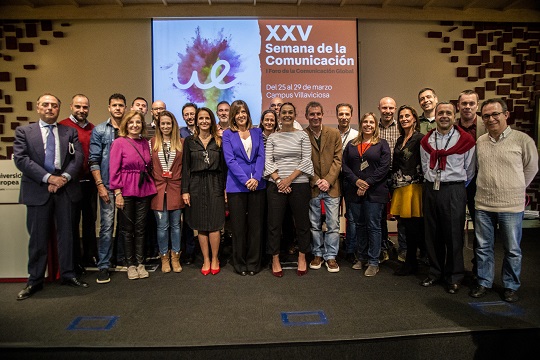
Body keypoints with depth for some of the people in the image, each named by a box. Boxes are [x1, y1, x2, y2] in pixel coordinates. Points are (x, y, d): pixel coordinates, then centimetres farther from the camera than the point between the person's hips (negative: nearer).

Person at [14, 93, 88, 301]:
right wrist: (48, 178, -15)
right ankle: (35, 280, 20)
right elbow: (21, 159, -5)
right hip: (37, 190, -1)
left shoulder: (70, 132, 11)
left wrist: (64, 177, -14)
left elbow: (78, 157, 1)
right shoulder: (24, 131, 7)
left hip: (65, 189, 1)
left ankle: (68, 274, 21)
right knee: (38, 237, 6)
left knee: (66, 234, 8)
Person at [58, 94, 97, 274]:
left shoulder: (93, 129, 9)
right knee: (72, 222, 8)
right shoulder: (62, 127, -8)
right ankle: (74, 260, 21)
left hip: (90, 182, 5)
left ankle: (90, 256, 28)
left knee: (90, 220, 14)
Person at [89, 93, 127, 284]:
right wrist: (100, 185, -9)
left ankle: (123, 259, 25)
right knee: (107, 225, -3)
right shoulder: (99, 130, 3)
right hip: (108, 185, -2)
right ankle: (103, 266, 6)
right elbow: (94, 160, -2)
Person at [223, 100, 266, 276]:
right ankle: (240, 264, 18)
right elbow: (230, 160, -5)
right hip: (236, 186, -2)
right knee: (238, 226, 4)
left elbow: (261, 156, 4)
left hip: (257, 185, 2)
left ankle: (254, 263, 18)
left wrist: (256, 178, -11)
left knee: (256, 225, 6)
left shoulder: (257, 132, 12)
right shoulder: (228, 134, 4)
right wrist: (245, 180, -14)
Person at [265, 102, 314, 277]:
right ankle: (275, 260, 17)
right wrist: (278, 180, -11)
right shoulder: (272, 137, 9)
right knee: (274, 222, 3)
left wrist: (289, 178, -11)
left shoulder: (303, 135, 5)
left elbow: (306, 160, -2)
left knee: (302, 221, 7)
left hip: (299, 184, 0)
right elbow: (268, 161, 2)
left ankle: (302, 257, 24)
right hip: (276, 184, 1)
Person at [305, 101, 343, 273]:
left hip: (331, 186, 1)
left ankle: (330, 256, 17)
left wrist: (328, 180, -9)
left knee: (333, 224, 4)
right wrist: (316, 181, -11)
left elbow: (338, 159, 1)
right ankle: (317, 254, 26)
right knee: (314, 224, 10)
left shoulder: (334, 133, 5)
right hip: (311, 186, -1)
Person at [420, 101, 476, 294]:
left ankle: (454, 277, 18)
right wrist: (432, 182, 12)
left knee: (453, 234, 2)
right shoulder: (426, 141, 10)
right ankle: (435, 272, 25)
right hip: (430, 189, 4)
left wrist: (458, 187, 8)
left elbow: (469, 170, 4)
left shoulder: (465, 140, -2)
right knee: (432, 233, 10)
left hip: (454, 190, -4)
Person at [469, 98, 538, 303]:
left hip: (511, 206, -3)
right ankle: (484, 282, 28)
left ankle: (511, 286, 28)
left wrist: (514, 191, 11)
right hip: (483, 204, 3)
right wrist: (489, 188, 13)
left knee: (512, 250, 10)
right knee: (483, 247, 13)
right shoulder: (480, 142, 5)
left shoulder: (522, 140, -5)